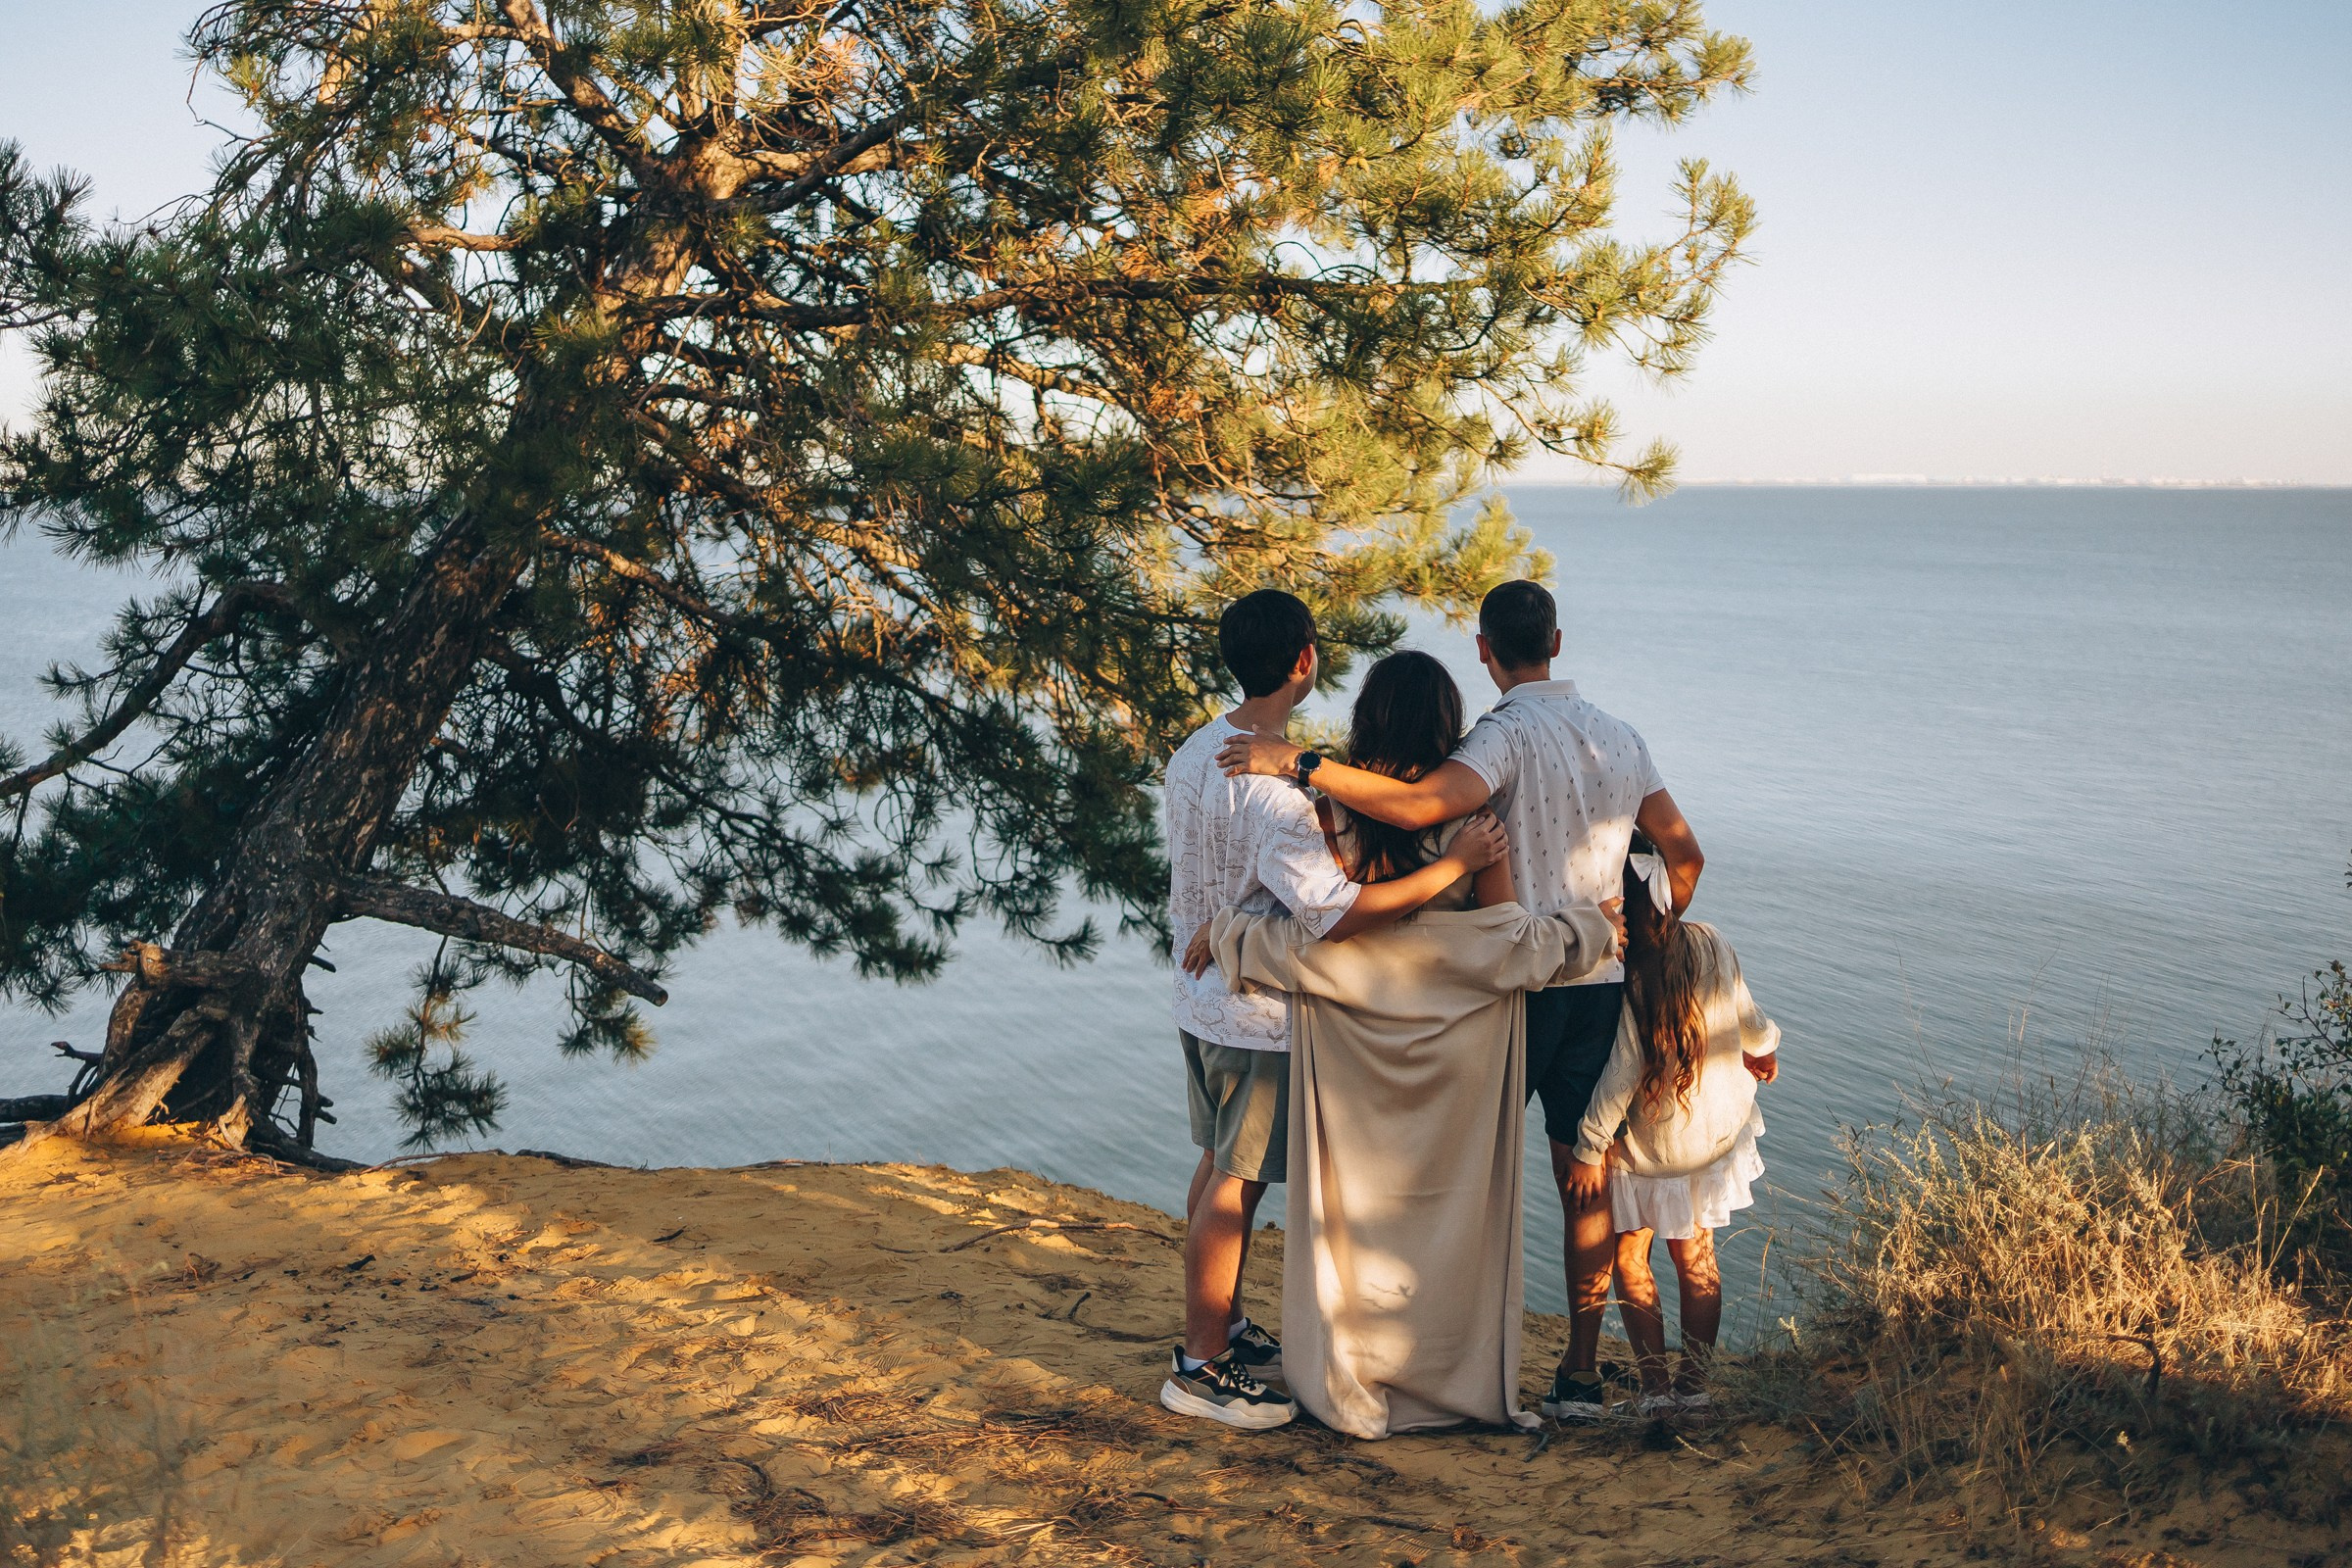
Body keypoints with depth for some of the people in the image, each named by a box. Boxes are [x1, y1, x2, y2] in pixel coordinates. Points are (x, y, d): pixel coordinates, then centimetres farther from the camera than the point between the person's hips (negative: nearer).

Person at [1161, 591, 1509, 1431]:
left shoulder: (1195, 753, 2)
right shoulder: (1274, 786, -27)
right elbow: (1332, 911, -36)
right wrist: (1453, 866, -30)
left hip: (1202, 999, 9)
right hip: (1260, 1014, -9)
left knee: (1219, 1165, 20)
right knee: (1237, 1181, 1)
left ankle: (1221, 1325, 35)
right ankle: (1200, 1367, 11)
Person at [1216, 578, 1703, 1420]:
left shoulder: (1508, 734, -15)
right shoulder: (1620, 737, 7)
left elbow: (1418, 805, -34)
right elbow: (1684, 854, 13)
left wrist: (1299, 761, -31)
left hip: (1515, 985, -5)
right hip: (1600, 983, 5)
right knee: (1585, 1177, 9)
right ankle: (1580, 1371, 14)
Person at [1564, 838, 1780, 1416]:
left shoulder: (1614, 968, -26)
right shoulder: (1709, 945, -11)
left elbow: (1620, 1070, -24)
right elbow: (1745, 1018, 5)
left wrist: (1589, 1148, -15)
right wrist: (1764, 1050, 28)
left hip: (1644, 1148, -5)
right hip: (1715, 1131, 5)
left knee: (1629, 1260, 13)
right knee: (1696, 1257, 18)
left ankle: (1656, 1385, 13)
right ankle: (1694, 1383, 24)